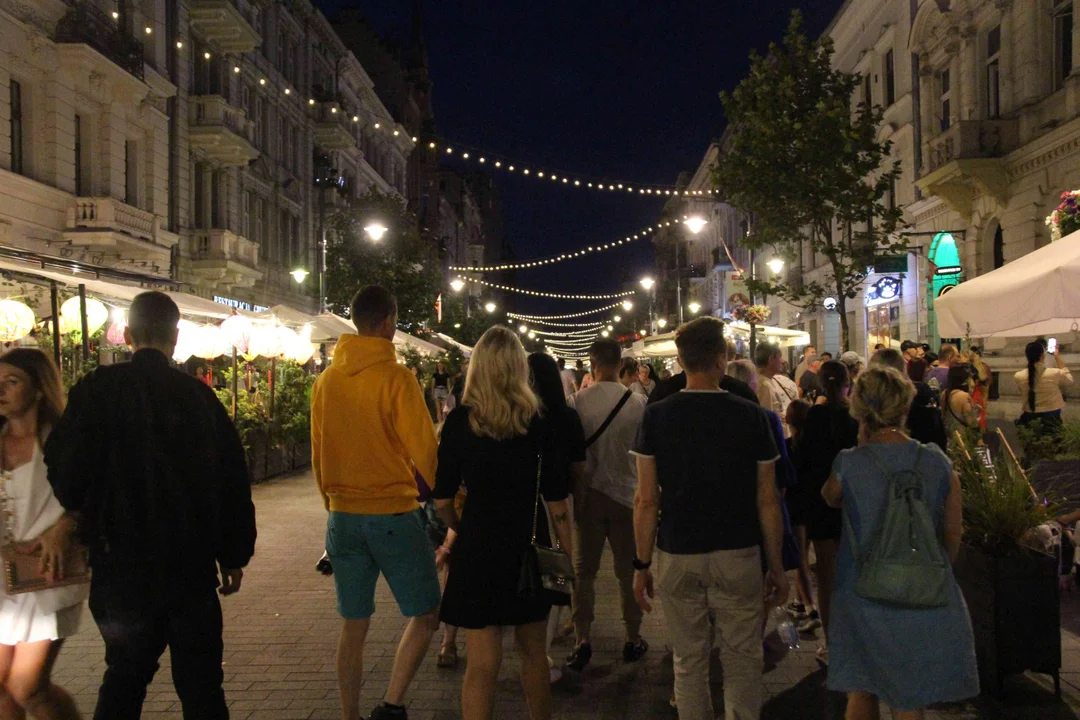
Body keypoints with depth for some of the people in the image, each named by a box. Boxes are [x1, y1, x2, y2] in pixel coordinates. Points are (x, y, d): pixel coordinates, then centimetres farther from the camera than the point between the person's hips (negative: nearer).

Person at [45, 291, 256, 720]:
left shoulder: (97, 390, -7)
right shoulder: (201, 396, -1)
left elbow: (65, 479, -9)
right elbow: (234, 482, 1)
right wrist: (234, 555, 10)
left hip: (123, 562, -1)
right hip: (193, 561, 1)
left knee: (125, 673, 17)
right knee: (200, 683, 10)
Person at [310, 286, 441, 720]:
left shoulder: (326, 380, 4)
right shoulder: (395, 377, -12)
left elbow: (317, 453, 10)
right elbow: (424, 452, -13)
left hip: (343, 517, 6)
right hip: (393, 513, -5)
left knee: (354, 625, 14)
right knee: (425, 614, 8)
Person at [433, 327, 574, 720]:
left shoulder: (459, 421, -8)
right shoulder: (539, 422, -7)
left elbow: (442, 499, -3)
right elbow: (557, 500, -6)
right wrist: (569, 552, 4)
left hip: (479, 546, -2)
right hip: (529, 545, 2)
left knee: (482, 663, 4)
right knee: (533, 652, 20)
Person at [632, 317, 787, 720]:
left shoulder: (657, 416, -5)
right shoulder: (751, 417, -5)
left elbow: (646, 500, -5)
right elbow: (767, 501, -2)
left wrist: (642, 565, 4)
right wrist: (777, 567, 7)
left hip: (677, 557, 1)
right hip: (738, 556, 0)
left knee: (689, 662, 12)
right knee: (742, 660, 10)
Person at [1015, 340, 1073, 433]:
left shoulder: (1018, 377, -16)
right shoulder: (1055, 374, -21)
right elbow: (1069, 381, 4)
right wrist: (1059, 359, 4)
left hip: (1030, 419, 1)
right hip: (1052, 418, -1)